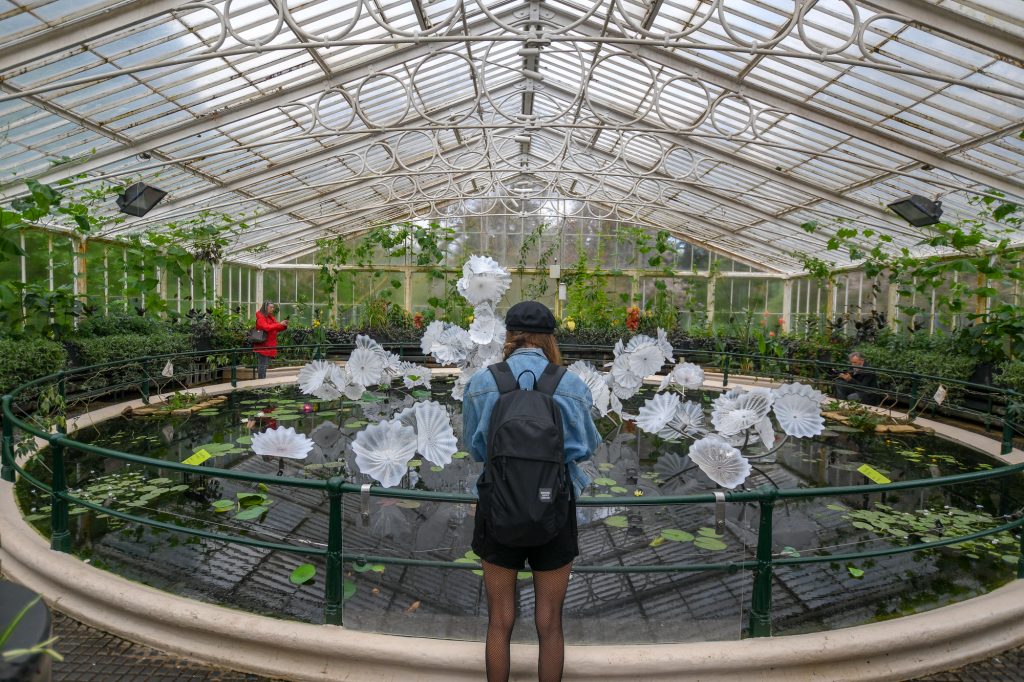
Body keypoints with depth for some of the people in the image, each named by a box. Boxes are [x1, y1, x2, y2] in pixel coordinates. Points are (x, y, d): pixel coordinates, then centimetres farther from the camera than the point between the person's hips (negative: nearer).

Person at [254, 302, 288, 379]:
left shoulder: (271, 317, 17)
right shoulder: (261, 317, -9)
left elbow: (276, 329, 20)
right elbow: (267, 327, -24)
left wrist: (284, 326, 1)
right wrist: (280, 324, -24)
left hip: (269, 346, 9)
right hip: (263, 346, -9)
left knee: (266, 364, 11)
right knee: (262, 365, -9)